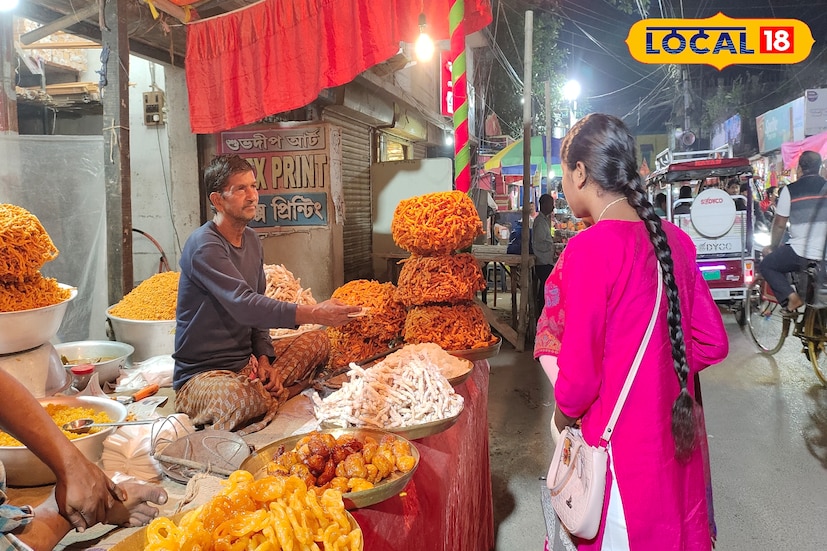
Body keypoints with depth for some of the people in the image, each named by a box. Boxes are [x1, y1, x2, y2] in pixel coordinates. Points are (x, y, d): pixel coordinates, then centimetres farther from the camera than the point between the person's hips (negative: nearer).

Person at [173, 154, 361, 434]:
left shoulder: (251, 239, 9)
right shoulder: (204, 246, -18)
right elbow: (243, 306, -31)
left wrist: (263, 358, -4)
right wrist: (313, 313, -37)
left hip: (247, 360, 8)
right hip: (202, 372, -8)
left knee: (319, 340, -1)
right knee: (241, 400, -39)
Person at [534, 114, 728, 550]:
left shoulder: (589, 249, -22)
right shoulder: (674, 239, -2)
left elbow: (578, 374, -19)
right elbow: (712, 343, 4)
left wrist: (563, 411, 0)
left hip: (622, 442, -6)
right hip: (677, 433, 6)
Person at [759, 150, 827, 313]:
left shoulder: (790, 190, -6)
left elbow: (780, 224, -2)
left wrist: (773, 246, 14)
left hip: (801, 253, -6)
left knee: (766, 266, 15)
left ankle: (790, 297, -5)